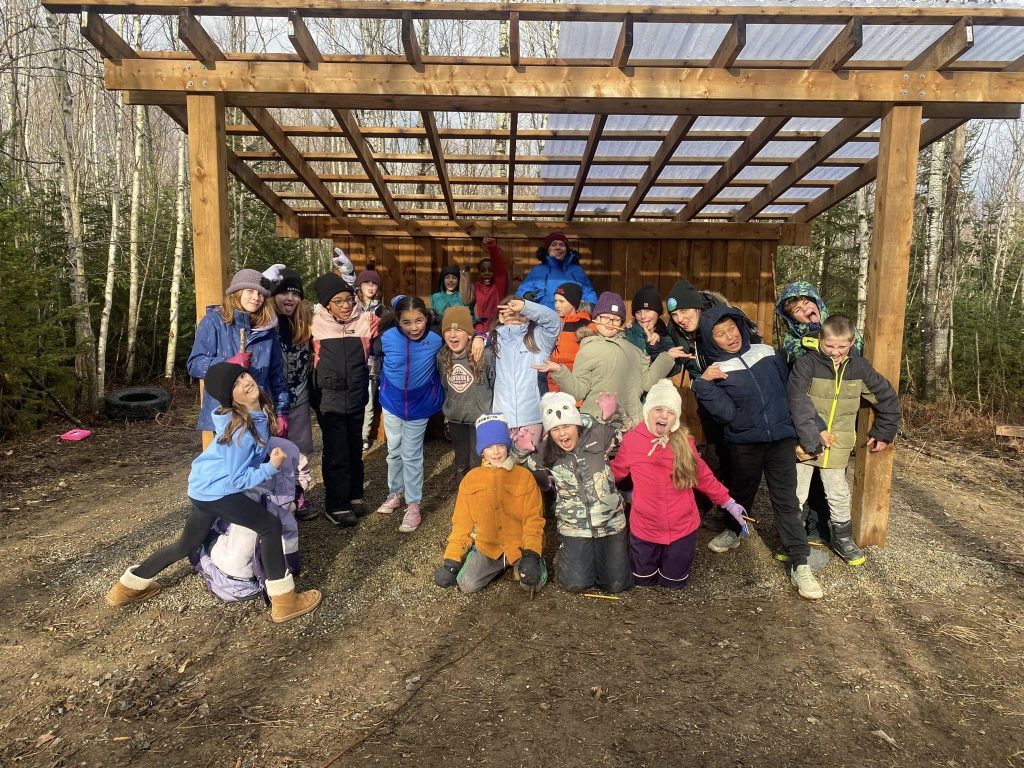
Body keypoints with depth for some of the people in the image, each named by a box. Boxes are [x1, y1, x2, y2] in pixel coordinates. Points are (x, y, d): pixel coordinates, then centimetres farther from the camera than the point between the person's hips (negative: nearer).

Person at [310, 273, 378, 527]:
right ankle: (335, 506, 12)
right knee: (336, 451, 0)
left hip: (356, 395, 3)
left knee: (355, 447, 16)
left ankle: (354, 495, 31)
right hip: (329, 397, -3)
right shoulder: (315, 323, -6)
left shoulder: (365, 320, -3)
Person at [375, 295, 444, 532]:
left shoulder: (435, 341, -22)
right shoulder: (388, 337, -18)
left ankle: (413, 505, 20)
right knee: (394, 452, 18)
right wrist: (386, 389, 10)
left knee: (412, 456, 7)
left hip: (418, 407, -2)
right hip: (392, 404, 2)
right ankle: (395, 493, 38)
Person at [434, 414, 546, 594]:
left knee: (533, 582, -22)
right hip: (488, 547, 2)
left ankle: (519, 564, 12)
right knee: (467, 584, -17)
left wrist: (531, 553, -20)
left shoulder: (524, 476, -6)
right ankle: (501, 566, 12)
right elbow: (462, 523, 4)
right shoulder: (471, 479, 0)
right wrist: (452, 559, -1)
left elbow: (533, 518, -6)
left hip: (519, 546, -1)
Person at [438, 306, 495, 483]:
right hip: (455, 419, 5)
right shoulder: (441, 357, -4)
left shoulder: (486, 355, -19)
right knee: (461, 463, 20)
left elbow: (496, 385, -7)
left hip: (481, 419, -4)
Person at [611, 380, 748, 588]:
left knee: (674, 584, 16)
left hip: (682, 528, 1)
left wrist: (728, 503, 5)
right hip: (645, 529, 0)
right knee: (643, 581, 16)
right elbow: (614, 473, 2)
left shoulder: (685, 441, -9)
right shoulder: (631, 440, -12)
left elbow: (703, 475, 3)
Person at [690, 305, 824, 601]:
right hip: (744, 443, -1)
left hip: (781, 438, 1)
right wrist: (705, 385, -24)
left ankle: (800, 565, 3)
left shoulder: (766, 352, 2)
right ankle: (732, 532, 45)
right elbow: (727, 413, -14)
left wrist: (796, 426, 15)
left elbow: (787, 387, 13)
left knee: (786, 500, -1)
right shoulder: (717, 372, -5)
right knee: (741, 491, 18)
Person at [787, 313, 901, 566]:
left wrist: (884, 433, 13)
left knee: (839, 494, 16)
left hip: (838, 445, 3)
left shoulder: (859, 366, -2)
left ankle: (842, 538, 35)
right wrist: (812, 438, -27)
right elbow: (798, 404, -22)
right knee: (796, 494, 9)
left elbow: (888, 398, 11)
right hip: (805, 442, -3)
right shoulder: (805, 363, -15)